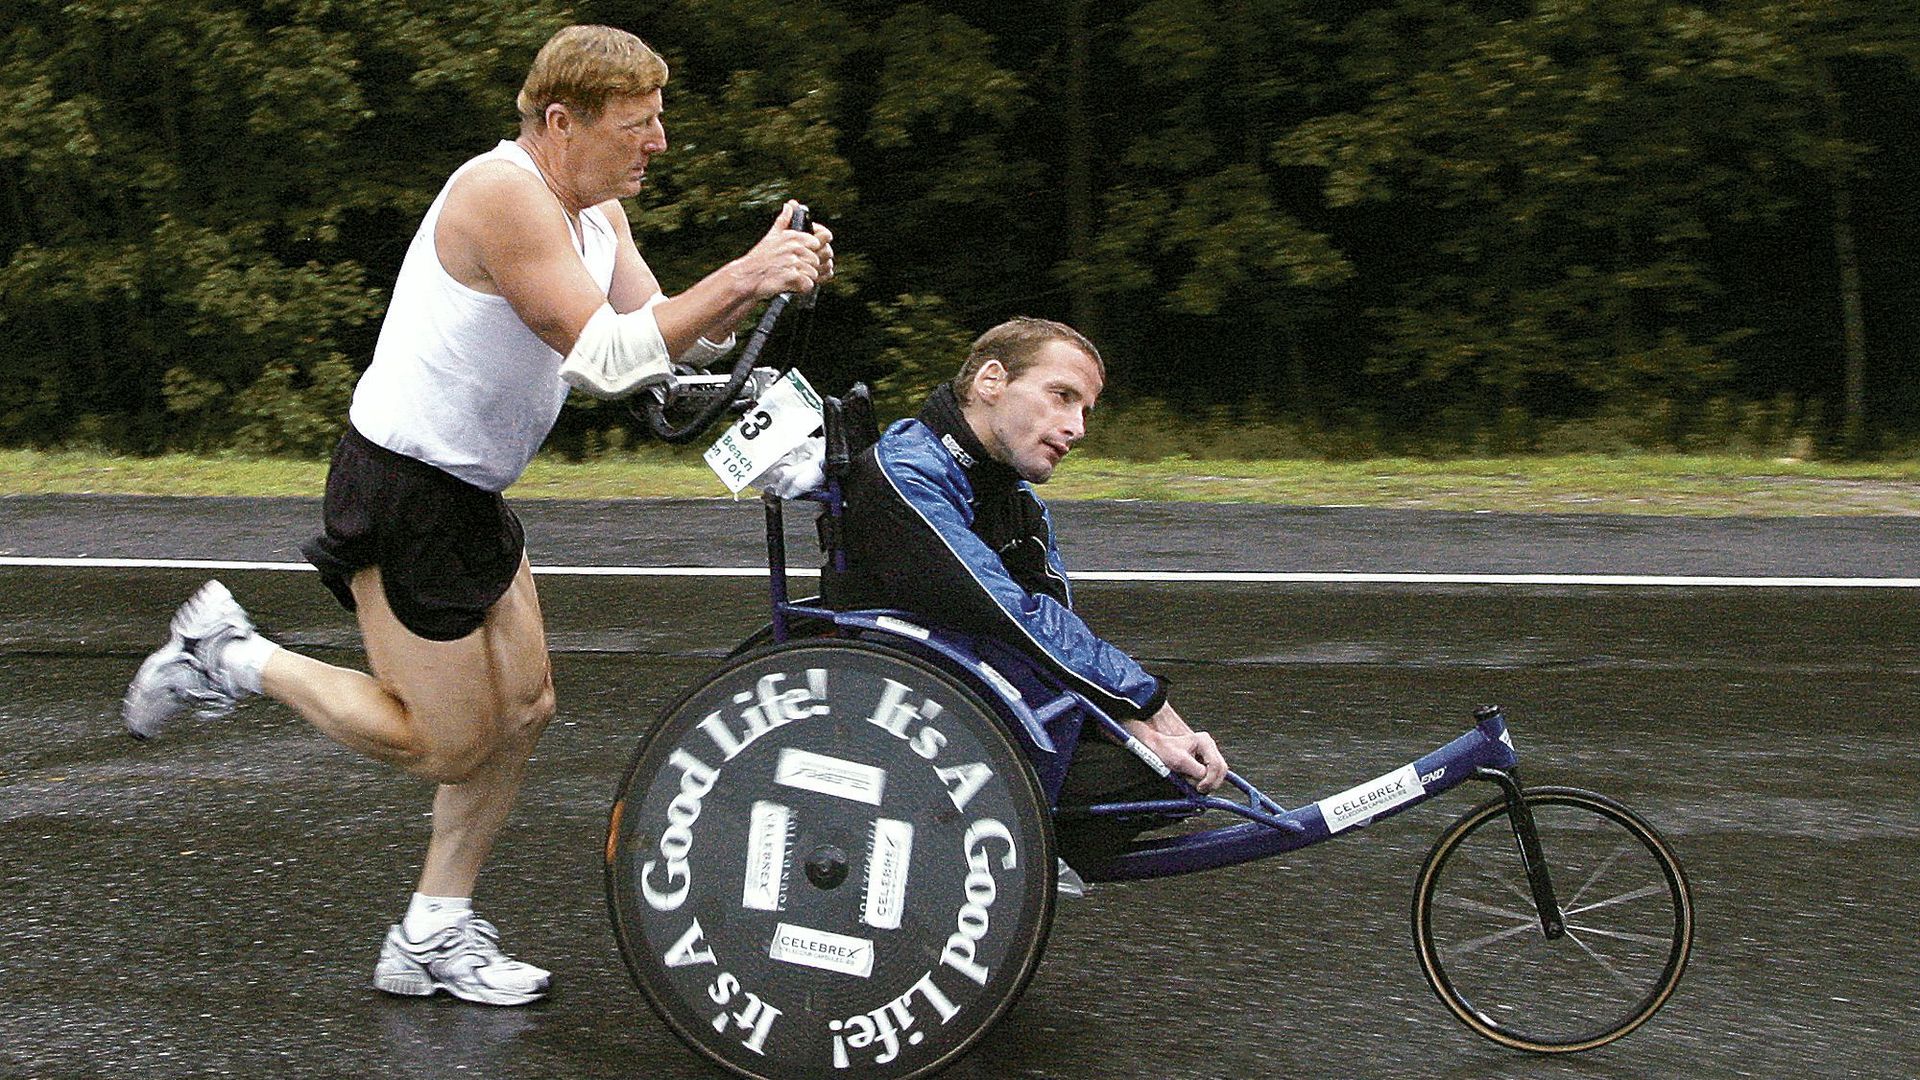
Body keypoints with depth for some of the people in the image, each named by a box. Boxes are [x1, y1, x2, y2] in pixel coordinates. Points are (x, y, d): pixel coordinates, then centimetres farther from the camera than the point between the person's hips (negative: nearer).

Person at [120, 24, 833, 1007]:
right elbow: (608, 358, -28)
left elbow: (663, 343, 2)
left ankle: (433, 938, 23)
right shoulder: (504, 192, -23)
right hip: (401, 493, -10)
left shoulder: (597, 212, 8)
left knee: (522, 710, 11)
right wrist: (740, 278, -29)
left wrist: (763, 284, -12)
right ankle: (234, 660, 13)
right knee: (451, 744, -1)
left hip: (471, 496, 10)